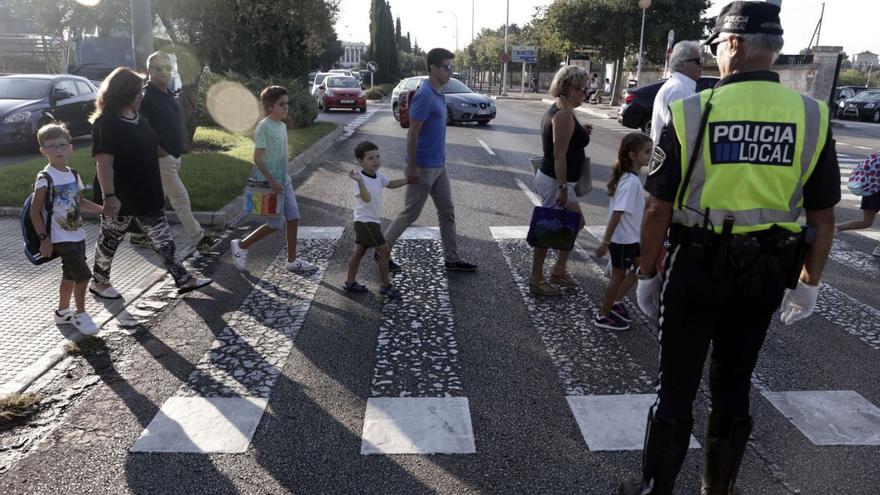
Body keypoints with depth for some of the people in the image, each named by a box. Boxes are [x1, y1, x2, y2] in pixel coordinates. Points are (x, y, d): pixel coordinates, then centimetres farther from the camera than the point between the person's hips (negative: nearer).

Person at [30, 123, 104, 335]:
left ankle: (62, 312, 34)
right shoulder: (45, 178, -14)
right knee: (83, 275, -10)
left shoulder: (73, 175, 6)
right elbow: (35, 212, -13)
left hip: (77, 235, 7)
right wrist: (44, 239, -17)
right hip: (61, 238, -7)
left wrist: (102, 209, 9)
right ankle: (80, 315, 7)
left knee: (70, 276, 18)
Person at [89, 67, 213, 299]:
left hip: (147, 195, 8)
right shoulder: (106, 123, -17)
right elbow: (104, 163, -22)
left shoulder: (138, 118, 8)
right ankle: (99, 282, 29)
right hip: (121, 198, -8)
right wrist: (109, 196, -27)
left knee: (163, 239, 7)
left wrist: (156, 190, 22)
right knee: (110, 240, 10)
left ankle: (183, 279, 11)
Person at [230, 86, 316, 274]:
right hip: (270, 182, -8)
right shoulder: (263, 127, -17)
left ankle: (292, 261, 16)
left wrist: (284, 178, 18)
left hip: (283, 180, 8)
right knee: (275, 224, -1)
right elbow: (257, 158, -19)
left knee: (293, 218, 6)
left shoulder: (282, 126, 9)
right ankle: (241, 246, 18)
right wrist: (272, 181, -22)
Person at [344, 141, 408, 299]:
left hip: (374, 220, 9)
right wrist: (359, 181, -46)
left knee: (359, 251, 17)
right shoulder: (361, 179, -21)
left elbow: (390, 184, 21)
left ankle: (350, 282, 29)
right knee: (385, 251, -7)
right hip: (365, 221, -9)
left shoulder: (378, 175, 5)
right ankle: (386, 286, 4)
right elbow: (366, 198, -36)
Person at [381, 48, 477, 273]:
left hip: (438, 165, 9)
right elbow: (412, 134, -20)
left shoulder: (438, 94, 11)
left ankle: (452, 259, 20)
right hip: (423, 167, -9)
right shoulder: (424, 95, -18)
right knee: (410, 213, 2)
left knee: (447, 212, 11)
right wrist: (412, 167, -21)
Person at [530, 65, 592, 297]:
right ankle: (536, 280, 14)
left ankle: (559, 270, 27)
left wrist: (579, 134, 12)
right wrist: (562, 188, -22)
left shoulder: (555, 110, 11)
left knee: (576, 223, 19)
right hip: (555, 181, -10)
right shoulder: (564, 115, -20)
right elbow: (559, 155, -23)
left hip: (552, 179, 10)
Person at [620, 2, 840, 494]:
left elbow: (659, 209, -11)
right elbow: (823, 216, 2)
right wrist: (808, 283, 14)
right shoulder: (812, 116, -3)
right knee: (734, 385, 19)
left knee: (677, 384, 10)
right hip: (767, 272, 3)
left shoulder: (692, 112, -13)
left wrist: (647, 274, 1)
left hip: (698, 266, -3)